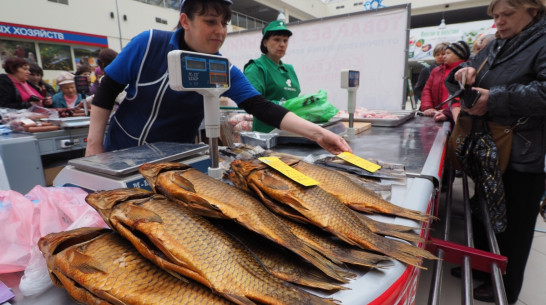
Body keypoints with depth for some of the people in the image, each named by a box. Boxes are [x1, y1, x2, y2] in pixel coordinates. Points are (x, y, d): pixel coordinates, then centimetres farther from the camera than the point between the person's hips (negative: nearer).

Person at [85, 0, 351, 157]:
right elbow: (107, 89, -7)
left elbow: (261, 107, -22)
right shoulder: (149, 44, -16)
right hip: (120, 152, 0)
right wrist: (94, 144, -9)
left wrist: (316, 132, -32)